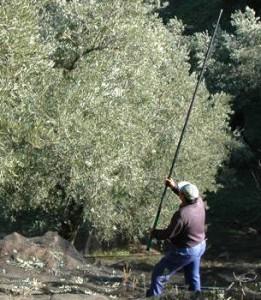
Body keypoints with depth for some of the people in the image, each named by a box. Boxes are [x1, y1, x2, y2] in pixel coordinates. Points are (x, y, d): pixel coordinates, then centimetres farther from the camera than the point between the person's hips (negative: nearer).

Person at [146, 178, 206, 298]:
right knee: (193, 278, 26)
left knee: (159, 274, 9)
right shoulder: (199, 202, -14)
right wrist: (174, 186, 10)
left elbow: (168, 234, -21)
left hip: (184, 251, -7)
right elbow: (190, 196, 13)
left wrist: (154, 233, -2)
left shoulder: (181, 214, -34)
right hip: (199, 247, 7)